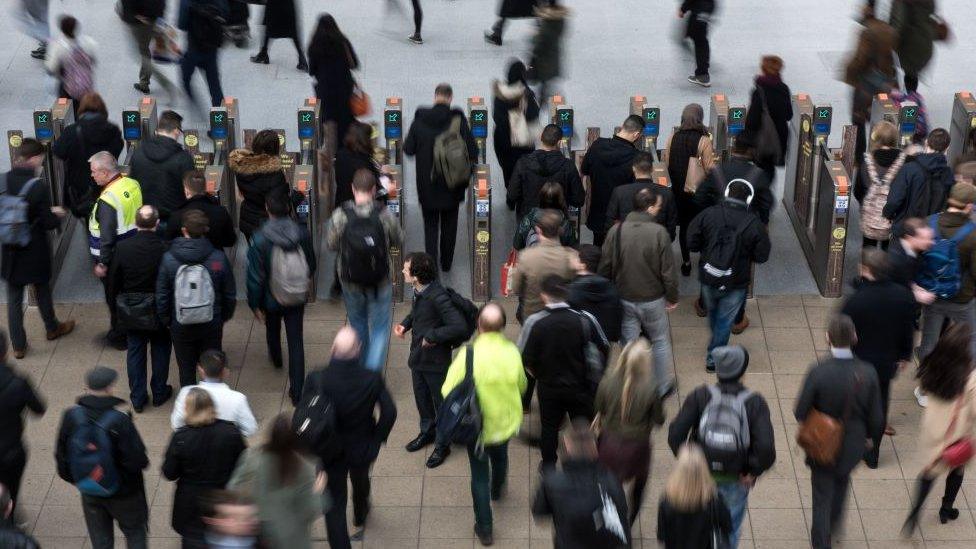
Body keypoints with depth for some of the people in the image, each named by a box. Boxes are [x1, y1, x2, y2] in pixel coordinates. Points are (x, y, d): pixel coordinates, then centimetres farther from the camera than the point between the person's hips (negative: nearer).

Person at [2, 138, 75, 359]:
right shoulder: (38, 186, -23)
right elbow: (48, 223, -19)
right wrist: (57, 215, 3)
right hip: (35, 252, -3)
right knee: (42, 291, 22)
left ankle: (18, 345, 20)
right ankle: (52, 328, 44)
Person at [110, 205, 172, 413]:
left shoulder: (123, 248, -15)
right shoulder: (164, 249, -21)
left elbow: (114, 280, -5)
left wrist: (118, 301, 12)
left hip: (131, 310, 2)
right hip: (158, 310, -1)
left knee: (135, 351, 14)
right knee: (160, 349, 18)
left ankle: (138, 398, 21)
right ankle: (159, 392, 28)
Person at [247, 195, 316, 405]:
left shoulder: (260, 240, -24)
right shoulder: (302, 233, -15)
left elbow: (255, 276, -18)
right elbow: (311, 262, 4)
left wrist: (255, 304, -5)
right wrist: (309, 279, 26)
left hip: (272, 299, -1)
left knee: (272, 330, 29)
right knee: (296, 340, 8)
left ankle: (276, 358, 59)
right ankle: (297, 390, 7)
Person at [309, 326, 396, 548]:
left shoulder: (316, 380, -26)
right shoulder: (372, 379, -24)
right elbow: (389, 412, -17)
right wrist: (377, 438, 2)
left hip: (329, 453, -3)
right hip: (362, 450, 3)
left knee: (334, 504, 12)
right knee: (360, 480, 35)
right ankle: (360, 514, 64)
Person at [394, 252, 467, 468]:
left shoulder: (438, 297, -30)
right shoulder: (419, 291, -5)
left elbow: (459, 327, -35)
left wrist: (432, 337, -27)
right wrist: (405, 324, 0)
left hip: (436, 360, -8)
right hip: (418, 357, 8)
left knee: (441, 402, 11)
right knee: (421, 398, 25)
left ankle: (443, 445, 29)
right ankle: (427, 432, 47)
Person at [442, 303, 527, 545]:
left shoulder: (468, 354, -26)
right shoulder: (512, 352, -17)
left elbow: (448, 391, -21)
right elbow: (521, 386, 0)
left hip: (476, 425, -3)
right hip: (505, 422, 3)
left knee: (479, 475, 12)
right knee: (500, 457, 34)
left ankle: (485, 528, 17)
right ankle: (497, 490, 62)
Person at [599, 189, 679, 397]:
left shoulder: (617, 231, -10)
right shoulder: (658, 232, -19)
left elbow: (605, 267, -3)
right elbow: (668, 270, -14)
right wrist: (672, 297, 1)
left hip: (624, 299, 2)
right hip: (652, 300, -2)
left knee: (629, 344, 14)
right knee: (660, 342, 18)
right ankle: (662, 387, 29)